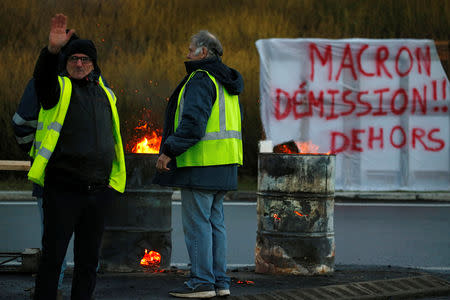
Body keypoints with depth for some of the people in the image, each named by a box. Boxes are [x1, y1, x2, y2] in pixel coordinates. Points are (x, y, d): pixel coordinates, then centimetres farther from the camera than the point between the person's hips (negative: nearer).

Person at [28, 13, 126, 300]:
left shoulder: (105, 94, 16)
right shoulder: (60, 88, 2)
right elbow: (43, 79, -23)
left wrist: (112, 178, 21)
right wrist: (53, 49, -41)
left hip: (97, 189, 5)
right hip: (62, 188, -5)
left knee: (89, 259, 10)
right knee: (53, 255, -4)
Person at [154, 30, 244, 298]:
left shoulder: (200, 79, -12)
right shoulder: (227, 82, 18)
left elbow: (193, 123, -22)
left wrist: (169, 152, -18)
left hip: (201, 163, -10)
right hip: (224, 164, 10)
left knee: (197, 223, -5)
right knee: (215, 221, 12)